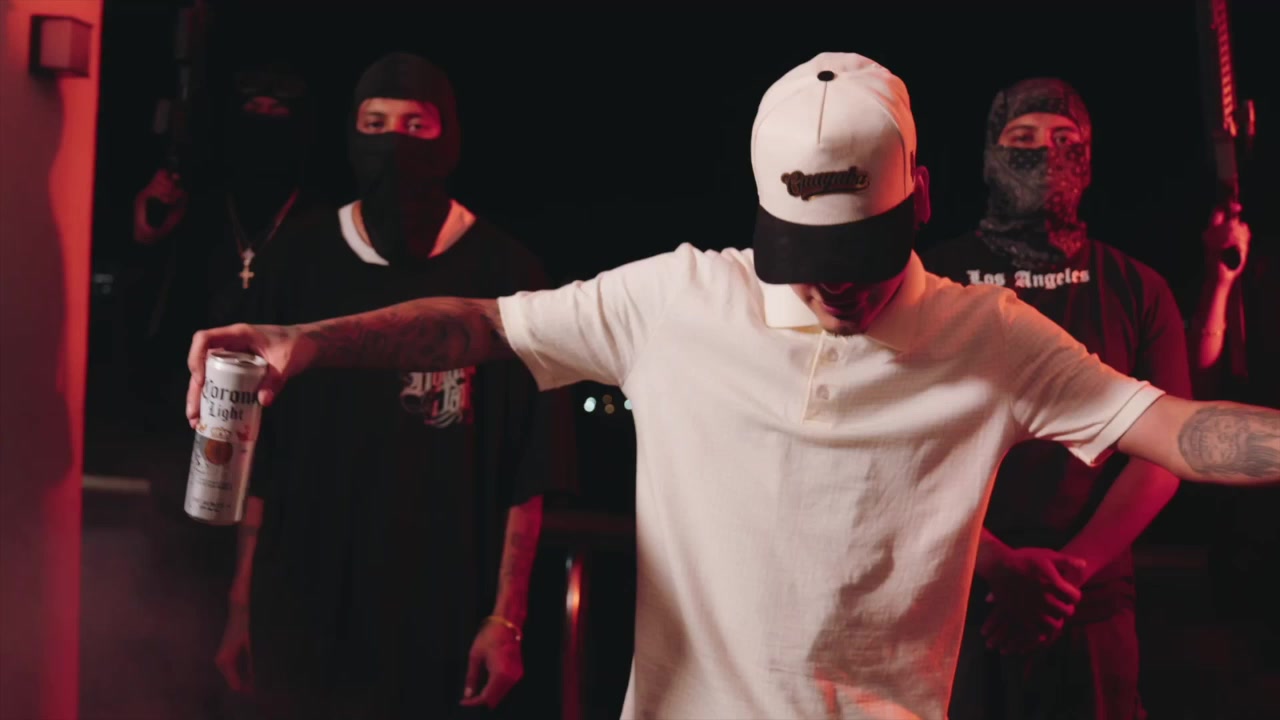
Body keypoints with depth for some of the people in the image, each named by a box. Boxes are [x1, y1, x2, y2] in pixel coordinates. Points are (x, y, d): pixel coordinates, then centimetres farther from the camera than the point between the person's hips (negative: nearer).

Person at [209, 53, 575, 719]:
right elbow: (261, 452, 5)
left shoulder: (505, 275, -6)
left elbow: (526, 471, -6)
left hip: (437, 618, -2)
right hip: (299, 611, 3)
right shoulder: (302, 269, 2)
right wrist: (242, 603, 4)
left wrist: (507, 619, -9)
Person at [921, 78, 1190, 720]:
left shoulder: (1137, 291, 4)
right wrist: (999, 564, -17)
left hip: (1091, 604, 1)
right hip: (951, 594, -1)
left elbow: (1163, 451, -2)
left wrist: (1069, 570, -14)